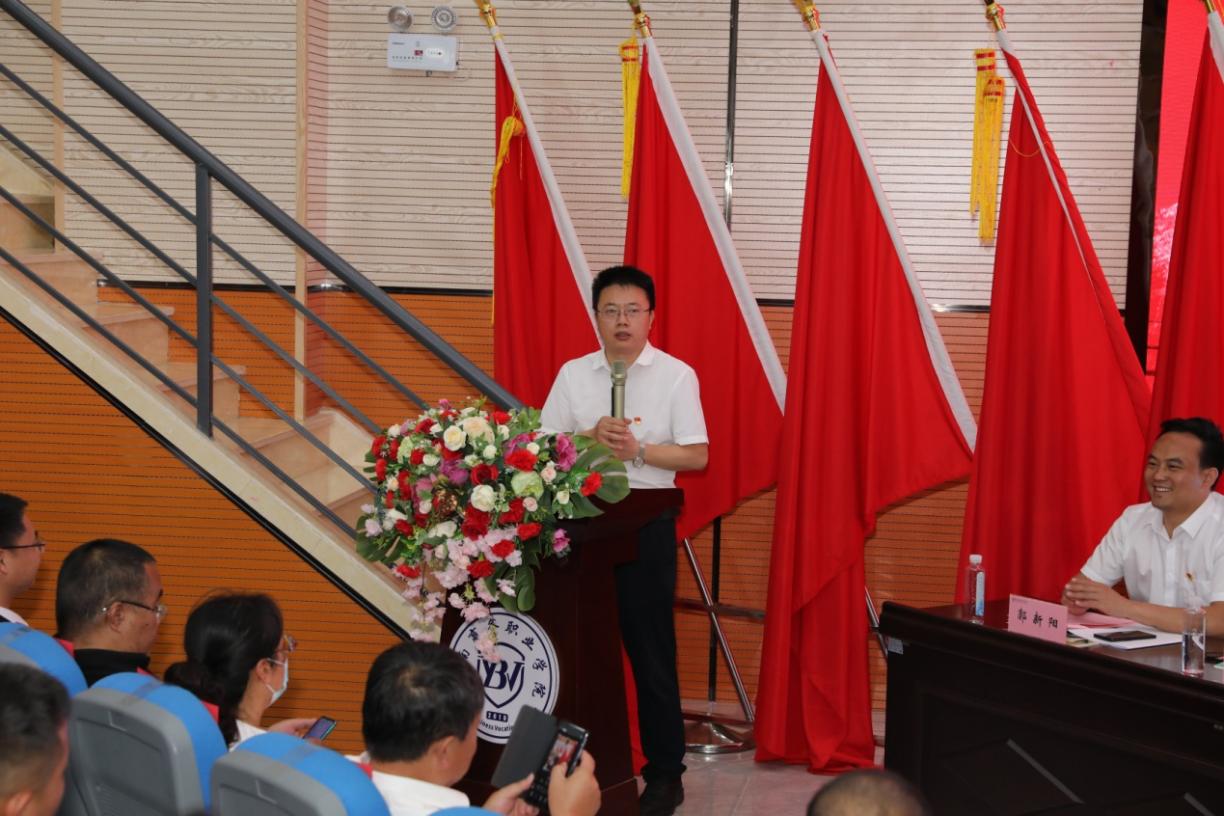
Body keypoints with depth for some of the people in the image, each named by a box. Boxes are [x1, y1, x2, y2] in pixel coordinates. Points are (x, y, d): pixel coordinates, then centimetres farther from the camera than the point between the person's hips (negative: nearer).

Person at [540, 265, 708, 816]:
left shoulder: (676, 376, -2)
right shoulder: (573, 374, 6)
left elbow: (697, 456, -4)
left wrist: (639, 449, -18)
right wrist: (589, 437, -14)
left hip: (647, 523, -3)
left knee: (650, 647, 1)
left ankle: (665, 772, 11)